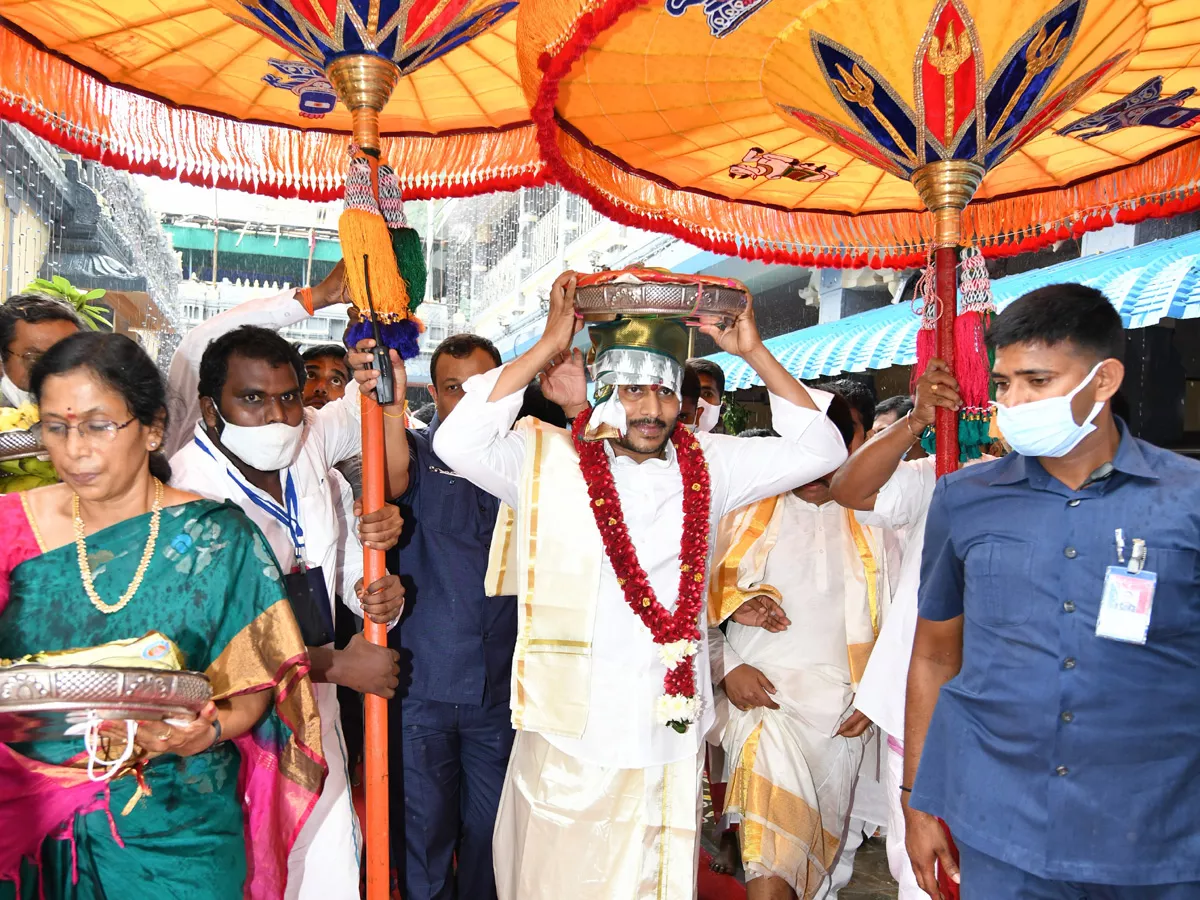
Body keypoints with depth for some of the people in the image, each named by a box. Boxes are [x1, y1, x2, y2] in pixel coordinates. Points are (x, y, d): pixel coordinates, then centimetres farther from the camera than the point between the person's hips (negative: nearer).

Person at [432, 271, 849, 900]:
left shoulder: (704, 464, 5)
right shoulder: (549, 460, -5)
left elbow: (819, 449, 6)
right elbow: (458, 442, -21)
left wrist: (754, 352, -3)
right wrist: (549, 347, -20)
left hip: (672, 737, 3)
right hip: (572, 738, -3)